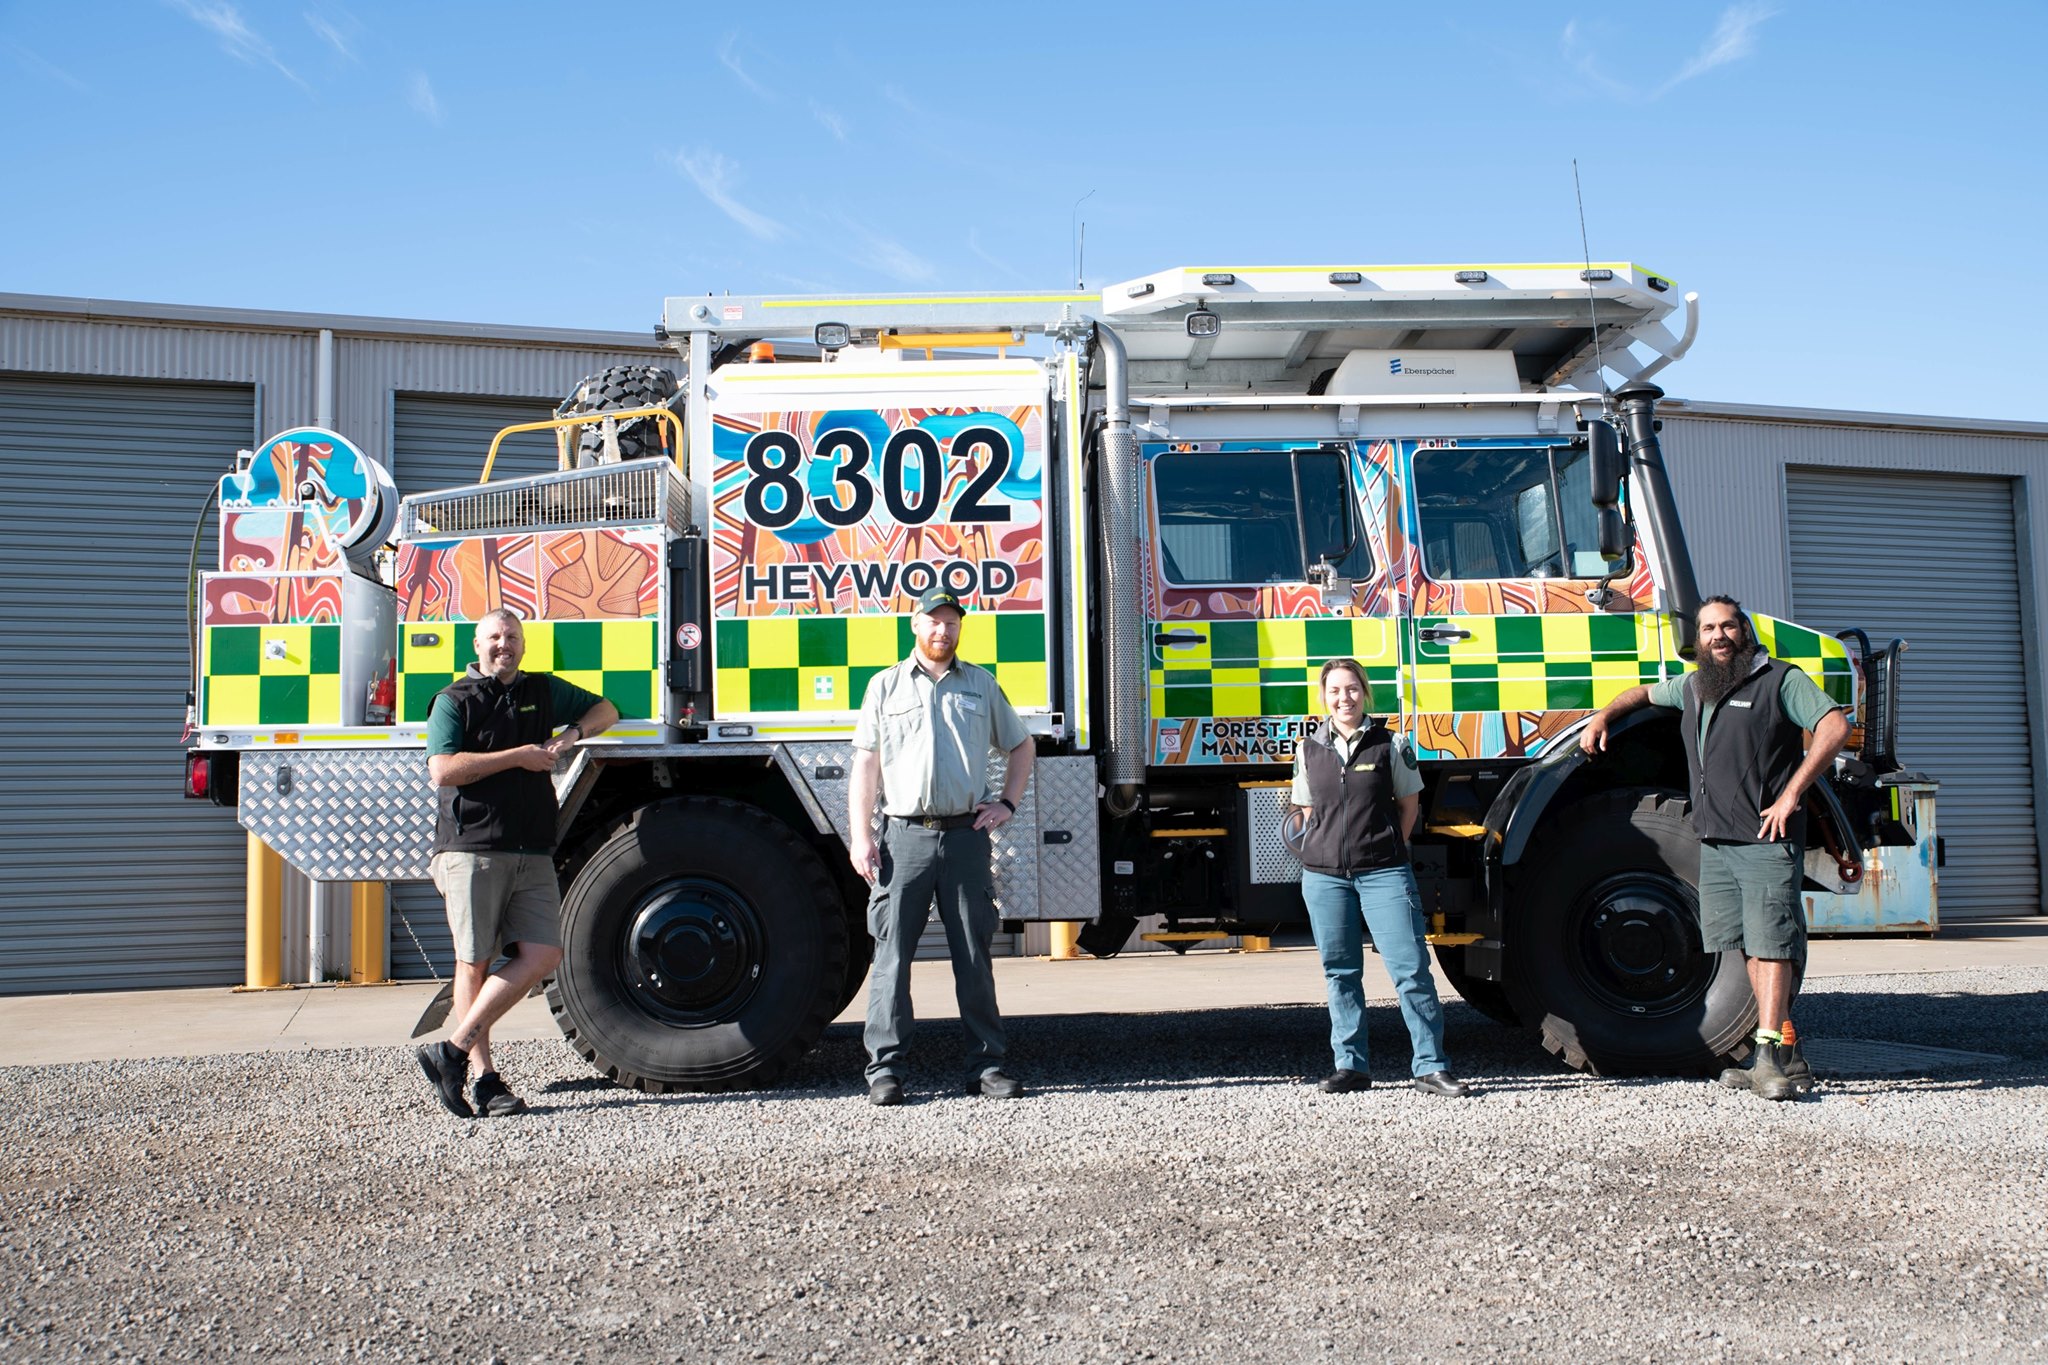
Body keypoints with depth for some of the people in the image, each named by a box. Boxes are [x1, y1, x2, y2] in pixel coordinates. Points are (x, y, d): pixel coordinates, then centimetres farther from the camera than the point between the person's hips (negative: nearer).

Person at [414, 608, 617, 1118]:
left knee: (543, 954, -7)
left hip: (533, 854, 5)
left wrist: (572, 735, 9)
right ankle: (484, 1074, 3)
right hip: (471, 850, -5)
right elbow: (443, 769, -10)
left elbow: (604, 710, 30)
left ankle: (454, 1050, -2)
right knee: (475, 962, -2)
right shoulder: (455, 700, 3)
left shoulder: (544, 691, 18)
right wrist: (516, 756, -9)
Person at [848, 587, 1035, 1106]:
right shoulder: (886, 685, 10)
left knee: (974, 955, 5)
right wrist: (861, 836, -3)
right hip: (905, 835, -1)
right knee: (892, 952, -4)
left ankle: (986, 1065, 11)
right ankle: (884, 1068, 1)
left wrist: (1007, 804, 10)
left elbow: (1021, 746, 24)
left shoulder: (981, 685, 14)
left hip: (966, 835, 1)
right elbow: (866, 762, 5)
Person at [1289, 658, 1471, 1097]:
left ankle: (1429, 1066, -1)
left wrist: (1389, 848, 4)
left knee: (1411, 966, -7)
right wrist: (1318, 850, 6)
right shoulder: (1309, 750, 9)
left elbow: (1409, 803, 11)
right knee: (1340, 972, 7)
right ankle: (1350, 1065, 15)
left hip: (1383, 873, -2)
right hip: (1324, 875, 3)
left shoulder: (1389, 745, 3)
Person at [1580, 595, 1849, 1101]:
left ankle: (1769, 1056, -14)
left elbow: (1834, 727, -12)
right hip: (1714, 843, 7)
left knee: (1769, 944, -12)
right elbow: (1644, 693, 39)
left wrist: (1791, 795, -17)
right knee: (1750, 946, 7)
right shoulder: (1691, 688, 19)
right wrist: (1602, 716, 23)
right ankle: (1787, 1055, 12)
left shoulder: (1779, 680, -1)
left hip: (1767, 839, -7)